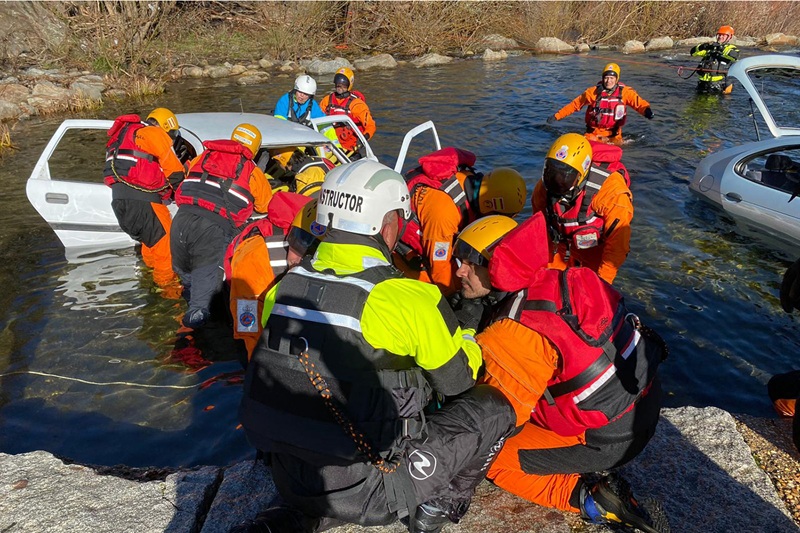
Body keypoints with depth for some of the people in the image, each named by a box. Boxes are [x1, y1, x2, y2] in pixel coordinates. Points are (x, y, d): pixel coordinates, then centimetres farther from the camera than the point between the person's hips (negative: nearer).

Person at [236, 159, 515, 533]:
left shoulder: (284, 285, -3)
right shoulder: (408, 297, -19)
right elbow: (459, 380, -2)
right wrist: (468, 335, 19)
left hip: (290, 483, 5)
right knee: (493, 408, 8)